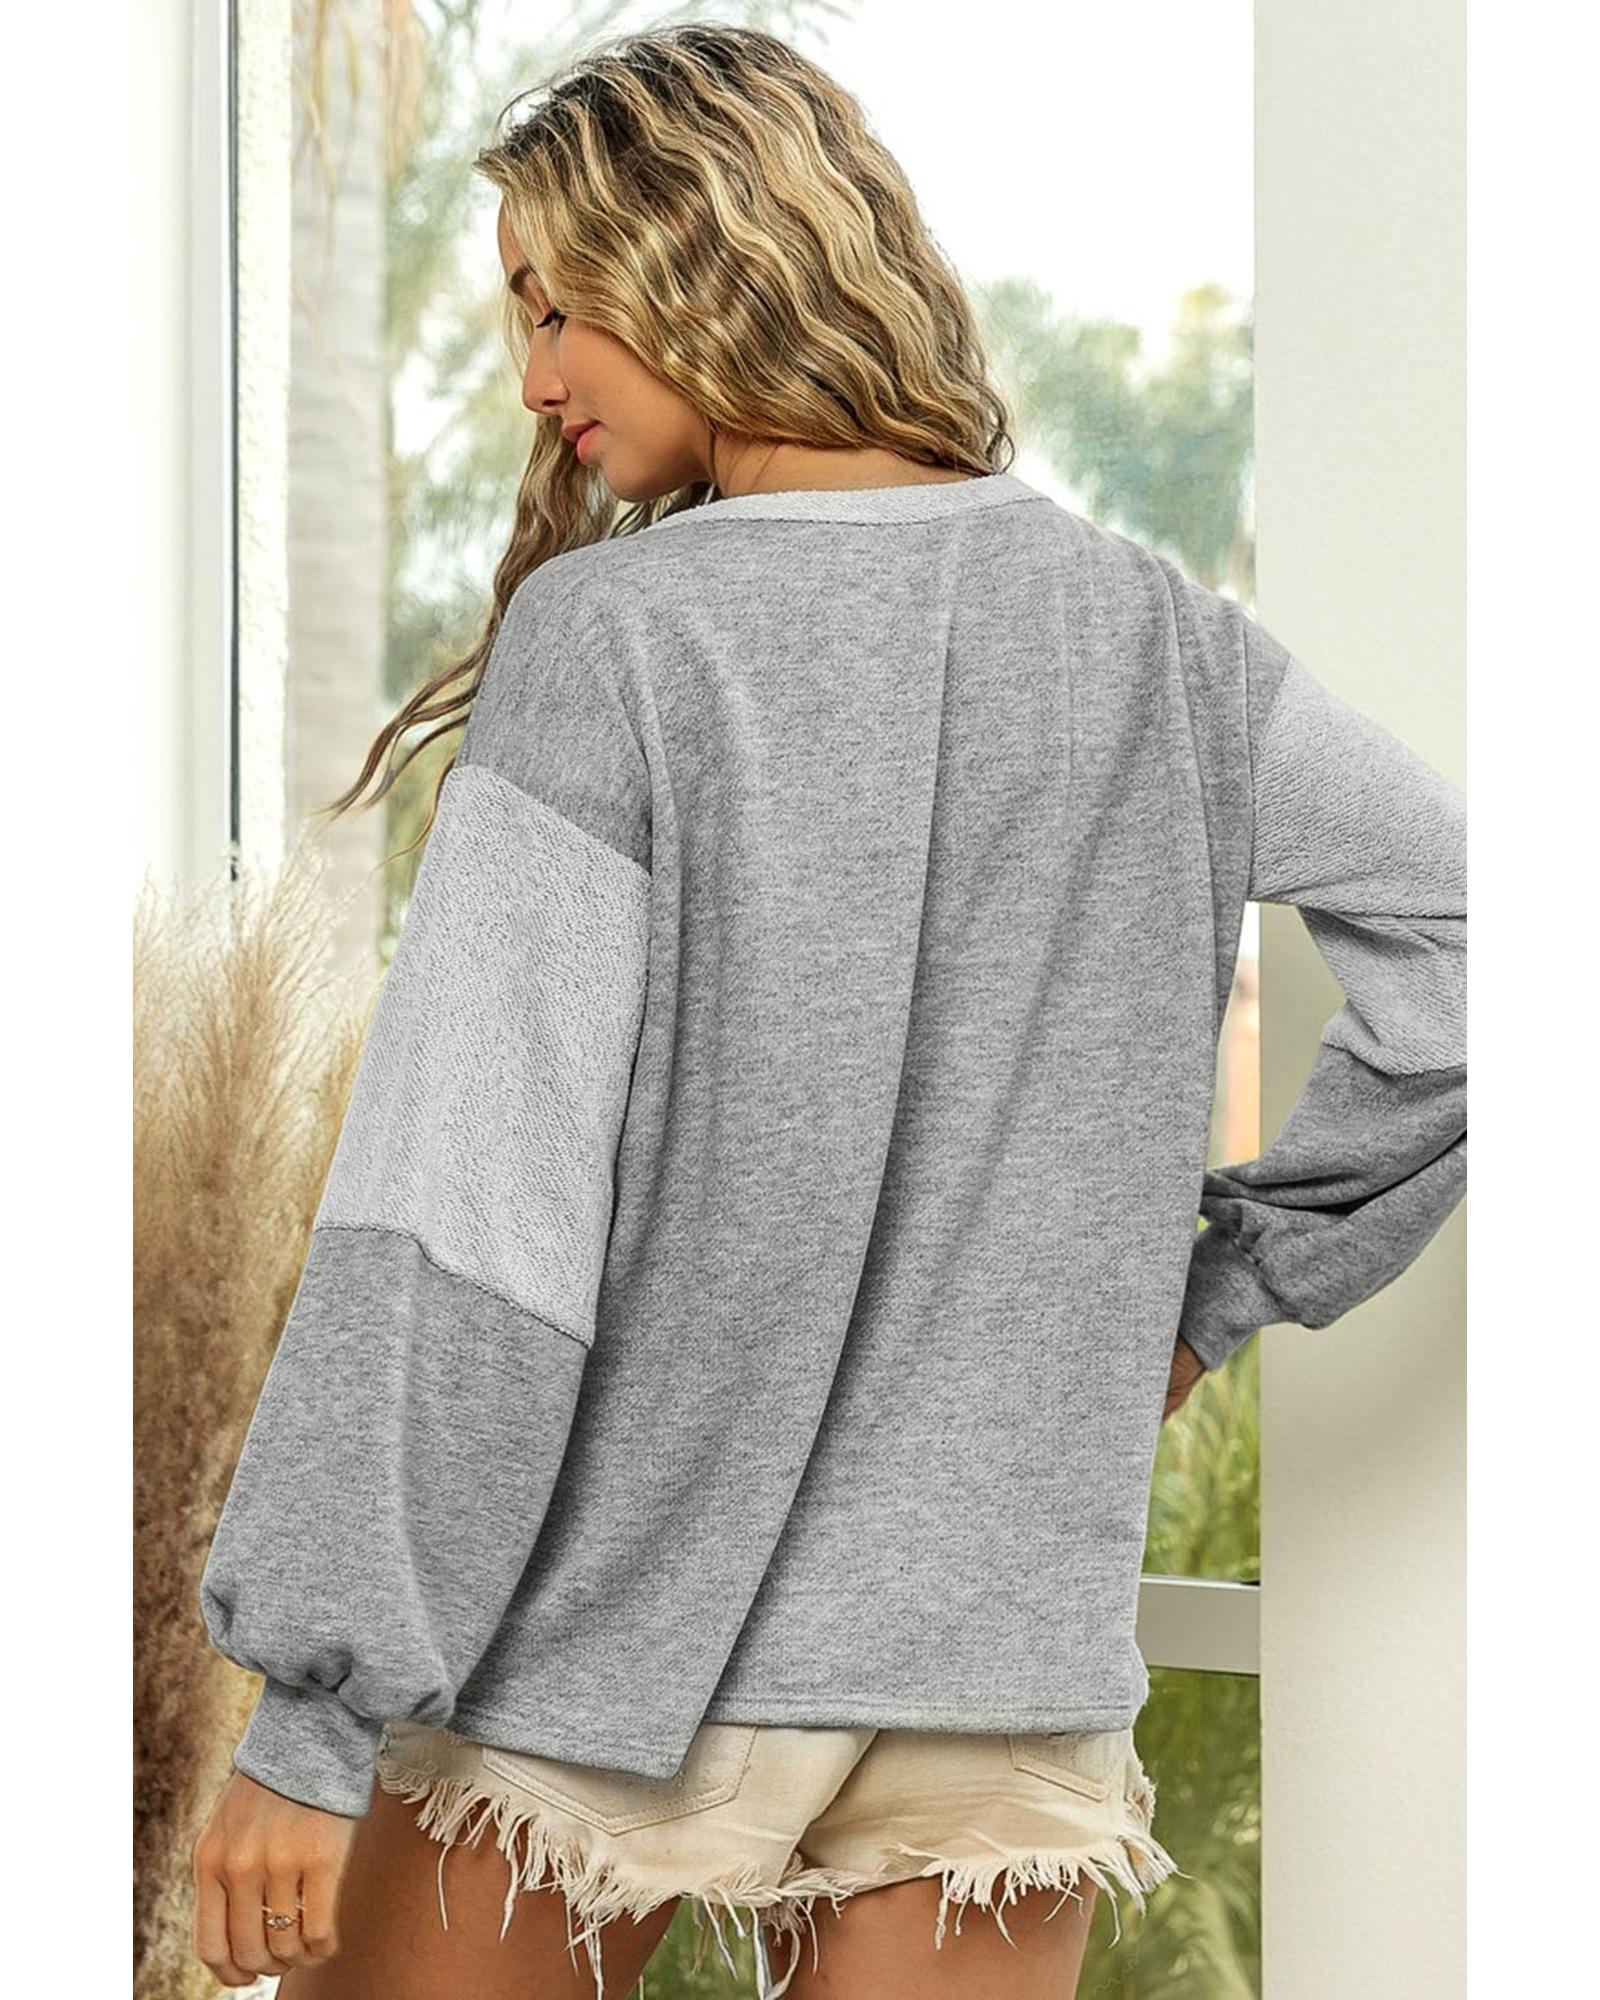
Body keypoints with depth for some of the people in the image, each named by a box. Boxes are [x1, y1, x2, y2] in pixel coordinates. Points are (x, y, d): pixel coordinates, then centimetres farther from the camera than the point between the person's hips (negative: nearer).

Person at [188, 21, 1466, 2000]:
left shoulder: (609, 642, -12)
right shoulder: (1149, 638, 3)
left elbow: (467, 1202, -16)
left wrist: (308, 1713, -13)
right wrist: (1225, 1283, 11)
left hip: (616, 1633, -4)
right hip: (1007, 1662, 4)